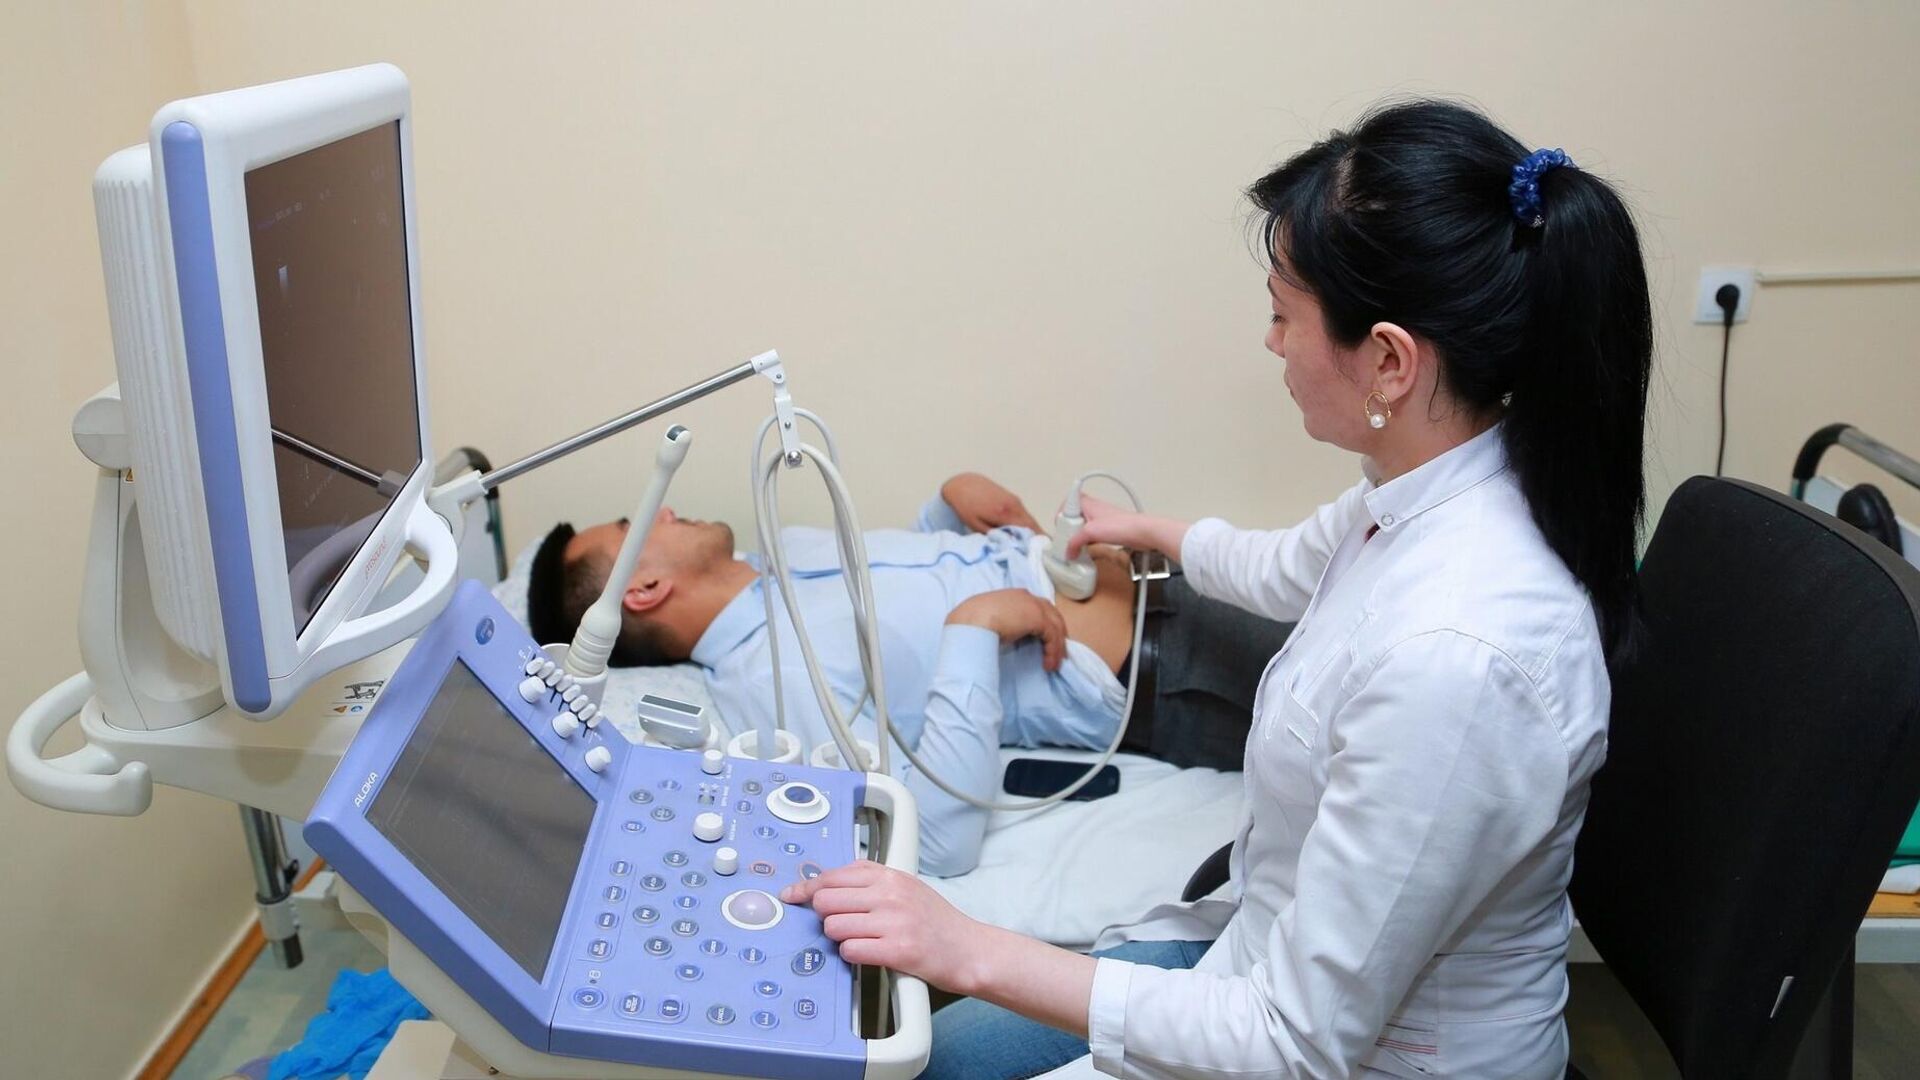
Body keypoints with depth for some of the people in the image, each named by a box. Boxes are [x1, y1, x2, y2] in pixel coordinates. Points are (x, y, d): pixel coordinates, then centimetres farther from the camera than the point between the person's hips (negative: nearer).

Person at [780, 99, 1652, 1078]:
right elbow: (1291, 572, 17)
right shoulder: (1429, 494, -9)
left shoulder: (1454, 661, -37)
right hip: (1295, 952, 8)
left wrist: (974, 952, -26)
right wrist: (1148, 532, 35)